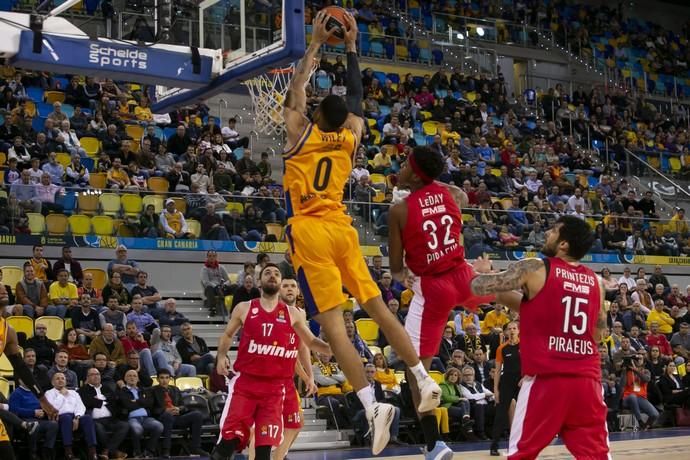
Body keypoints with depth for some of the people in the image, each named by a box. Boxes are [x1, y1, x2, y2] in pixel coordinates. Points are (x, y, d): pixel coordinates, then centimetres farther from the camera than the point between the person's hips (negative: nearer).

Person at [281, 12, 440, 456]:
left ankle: (372, 404, -23)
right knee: (377, 306, 14)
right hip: (341, 229, 5)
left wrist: (316, 43, 15)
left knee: (333, 323, -12)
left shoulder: (301, 133, 0)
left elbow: (296, 90, 10)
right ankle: (424, 379, 13)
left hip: (309, 232, -5)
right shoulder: (351, 138, 10)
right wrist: (351, 47, 26)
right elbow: (357, 98, 24)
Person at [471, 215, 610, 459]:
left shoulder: (534, 269, -3)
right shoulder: (595, 281, 12)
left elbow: (478, 286, 1)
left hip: (546, 377, -4)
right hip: (586, 378, 4)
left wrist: (482, 270, 23)